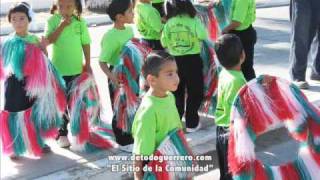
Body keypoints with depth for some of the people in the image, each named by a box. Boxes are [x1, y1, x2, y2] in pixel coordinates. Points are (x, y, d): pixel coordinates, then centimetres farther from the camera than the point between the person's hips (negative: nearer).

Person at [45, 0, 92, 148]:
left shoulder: (80, 22, -6)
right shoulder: (52, 21, -9)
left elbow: (86, 44, 0)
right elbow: (48, 40, -19)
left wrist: (87, 64, 1)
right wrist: (61, 26, -27)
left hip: (77, 69, 1)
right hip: (58, 69, -1)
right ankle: (62, 133, 16)